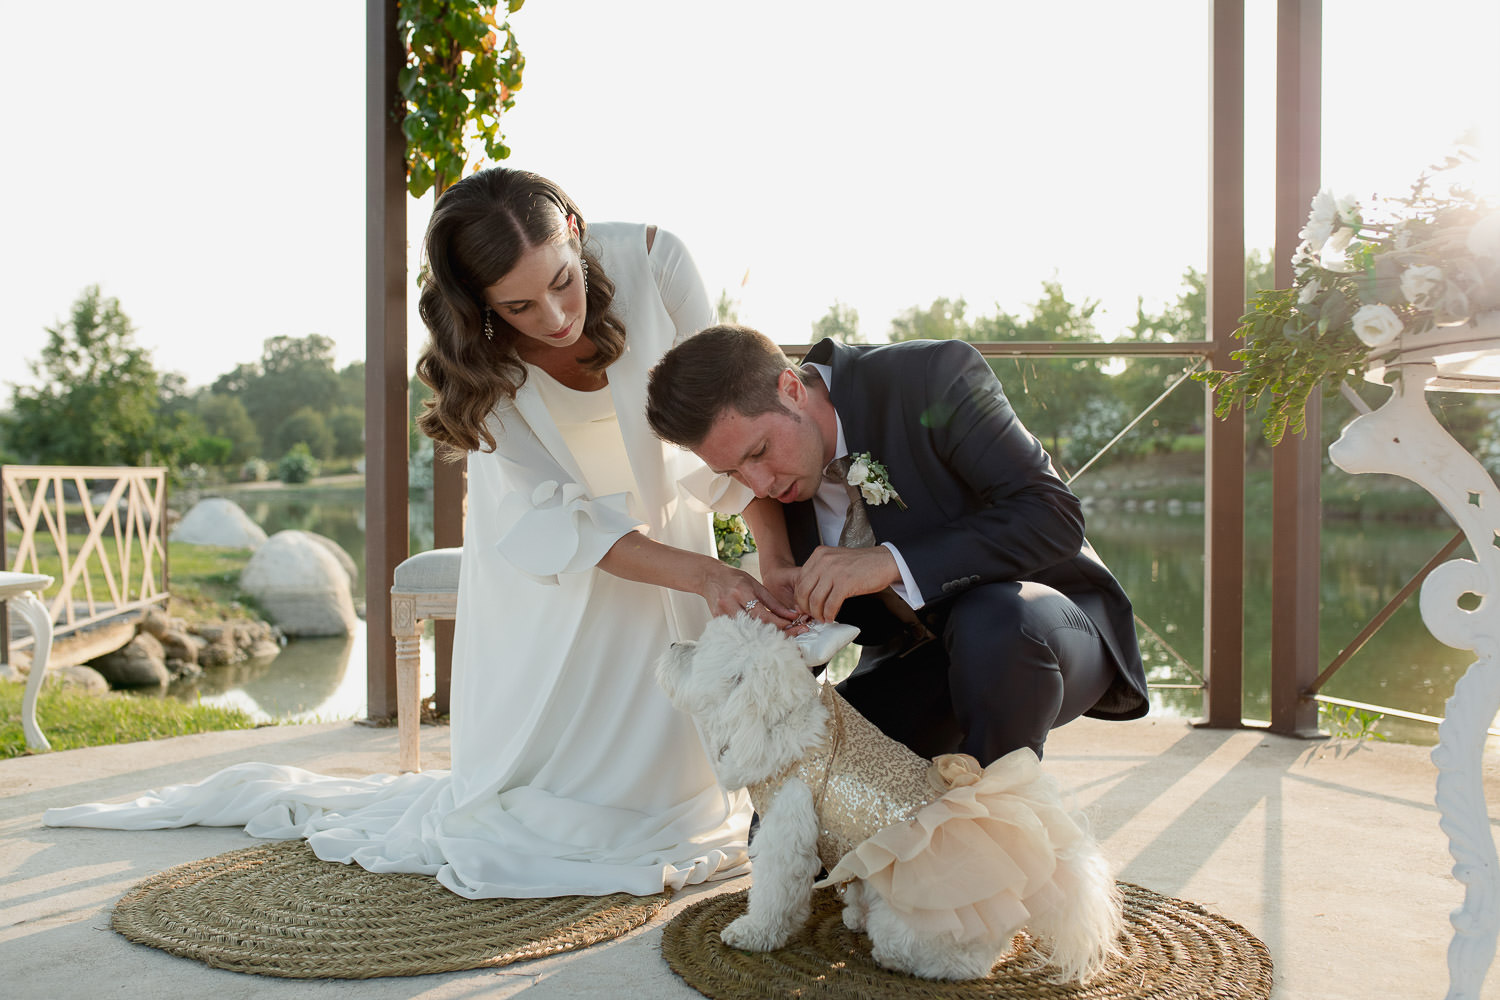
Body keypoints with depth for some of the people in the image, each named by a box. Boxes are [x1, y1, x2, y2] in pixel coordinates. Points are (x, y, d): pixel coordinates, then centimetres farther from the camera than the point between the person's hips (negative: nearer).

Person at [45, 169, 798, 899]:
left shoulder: (651, 260, -26)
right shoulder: (475, 347, -26)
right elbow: (551, 523, -28)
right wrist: (702, 575, -40)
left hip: (662, 519, 2)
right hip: (544, 556, -2)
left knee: (654, 801, 1)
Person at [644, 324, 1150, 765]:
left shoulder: (933, 376, -24)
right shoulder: (770, 471, -6)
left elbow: (1052, 514, -28)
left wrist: (893, 563, -37)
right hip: (917, 651, 5)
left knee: (993, 625, -40)